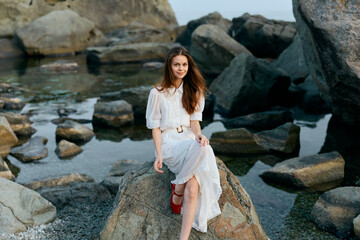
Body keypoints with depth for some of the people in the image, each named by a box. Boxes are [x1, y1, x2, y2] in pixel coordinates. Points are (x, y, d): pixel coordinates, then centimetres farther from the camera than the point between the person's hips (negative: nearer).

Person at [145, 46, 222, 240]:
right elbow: (155, 127, 0)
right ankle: (178, 189, -16)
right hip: (169, 142, -3)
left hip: (189, 139, 3)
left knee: (192, 187, -26)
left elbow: (194, 121, 8)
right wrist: (159, 155, -13)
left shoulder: (194, 91, 12)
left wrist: (199, 135, -16)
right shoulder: (157, 93, 1)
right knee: (202, 149, -36)